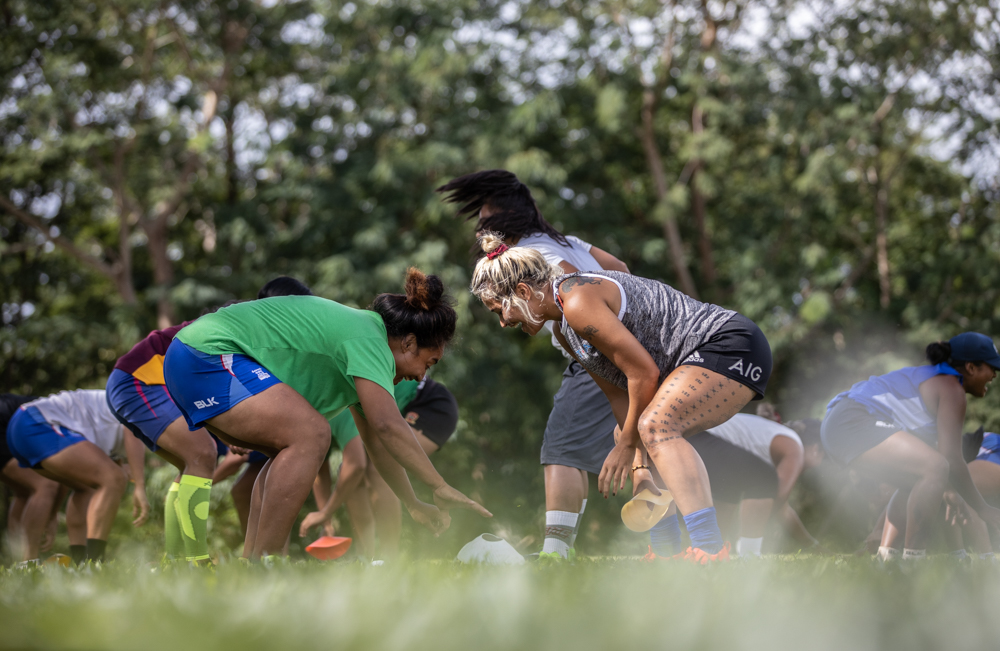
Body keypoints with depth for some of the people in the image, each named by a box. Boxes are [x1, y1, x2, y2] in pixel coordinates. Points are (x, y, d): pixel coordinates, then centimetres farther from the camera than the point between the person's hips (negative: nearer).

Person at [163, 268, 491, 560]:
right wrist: (440, 487, -19)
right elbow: (388, 425, -25)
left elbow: (377, 441, 27)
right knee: (310, 434, -19)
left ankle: (252, 560, 11)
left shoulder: (361, 331, 20)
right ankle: (263, 559, -18)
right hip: (207, 356, -11)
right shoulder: (369, 340, -12)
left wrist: (415, 506, 28)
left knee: (291, 451, 17)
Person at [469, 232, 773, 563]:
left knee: (656, 425, -29)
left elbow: (644, 373, -20)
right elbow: (619, 395, 12)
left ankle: (710, 549, -38)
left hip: (733, 345, -11)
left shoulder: (579, 302, -19)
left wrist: (628, 446, -10)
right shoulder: (565, 333, 14)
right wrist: (639, 465, 2)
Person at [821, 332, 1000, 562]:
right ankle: (912, 558, -23)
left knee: (917, 483, 25)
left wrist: (947, 491, 38)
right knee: (936, 467, -23)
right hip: (855, 424, -12)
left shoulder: (934, 378, 25)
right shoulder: (951, 389, -6)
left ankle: (885, 553, 13)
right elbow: (952, 459, -10)